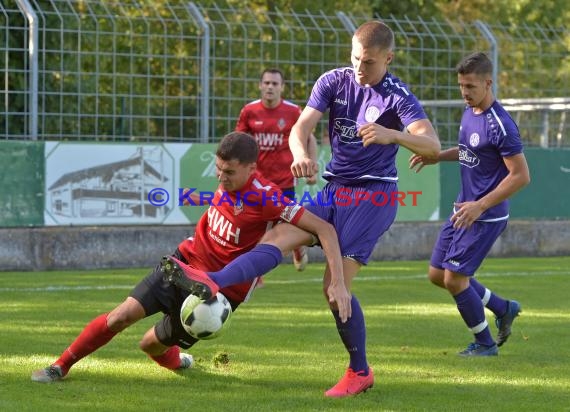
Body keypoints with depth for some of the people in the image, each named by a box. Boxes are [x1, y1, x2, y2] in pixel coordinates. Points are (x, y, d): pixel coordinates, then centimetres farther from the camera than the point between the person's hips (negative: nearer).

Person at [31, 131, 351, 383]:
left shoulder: (265, 198, -26)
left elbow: (325, 229, -28)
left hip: (220, 291, -5)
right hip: (185, 263, 5)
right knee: (123, 315, -10)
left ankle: (175, 360, 41)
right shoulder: (228, 181, -5)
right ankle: (61, 367, 5)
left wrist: (338, 283, -34)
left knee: (152, 344, 4)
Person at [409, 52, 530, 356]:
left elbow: (521, 176, -22)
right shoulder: (469, 112, 6)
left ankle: (484, 343, 13)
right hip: (463, 210, 9)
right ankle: (504, 309, 26)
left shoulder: (500, 125, -22)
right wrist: (438, 157, 9)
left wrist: (480, 206, -24)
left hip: (486, 216, -9)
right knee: (437, 274, 11)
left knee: (454, 279, -7)